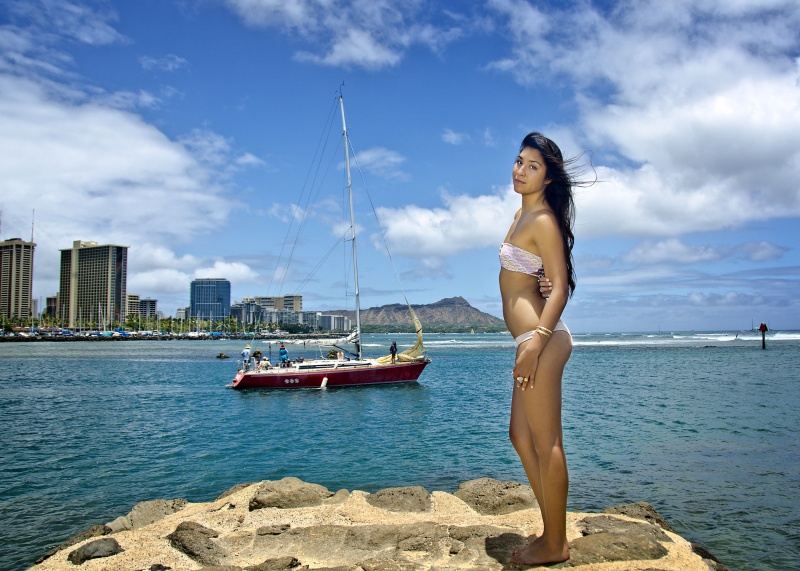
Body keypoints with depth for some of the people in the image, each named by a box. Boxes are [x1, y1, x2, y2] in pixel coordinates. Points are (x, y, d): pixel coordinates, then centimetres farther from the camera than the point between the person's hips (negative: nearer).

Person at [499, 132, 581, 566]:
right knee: (521, 436, 16)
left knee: (546, 444, -2)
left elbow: (560, 286, -16)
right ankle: (550, 531, 26)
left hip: (541, 338, -11)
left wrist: (535, 342, -24)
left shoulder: (543, 220, -10)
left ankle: (555, 546, 11)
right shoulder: (523, 214, 17)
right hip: (533, 340, 11)